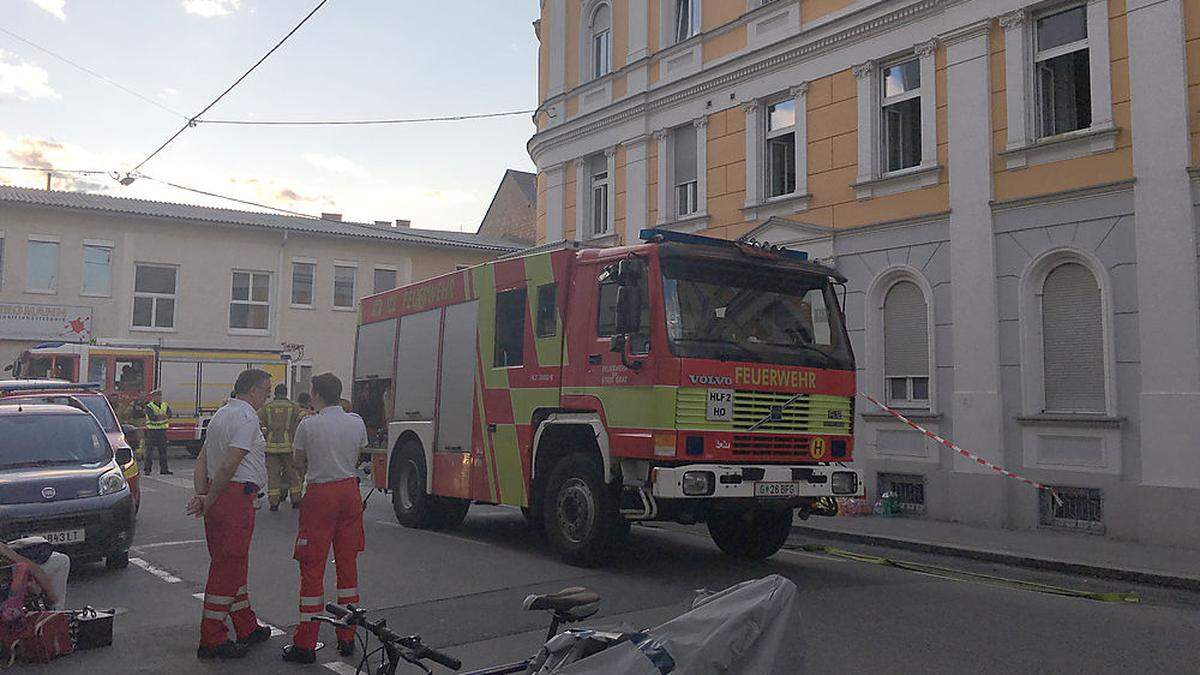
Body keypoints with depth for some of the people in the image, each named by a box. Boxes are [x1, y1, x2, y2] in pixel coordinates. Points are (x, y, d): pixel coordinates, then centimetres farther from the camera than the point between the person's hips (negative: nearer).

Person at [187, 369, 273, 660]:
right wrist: (209, 501, -12)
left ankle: (247, 627, 29)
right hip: (237, 495, -10)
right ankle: (211, 639, 2)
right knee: (228, 567, -4)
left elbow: (202, 458, 15)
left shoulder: (222, 413, 17)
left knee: (235, 564, 17)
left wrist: (201, 495, 6)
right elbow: (229, 465, -21)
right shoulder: (247, 418, -14)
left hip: (218, 496, 10)